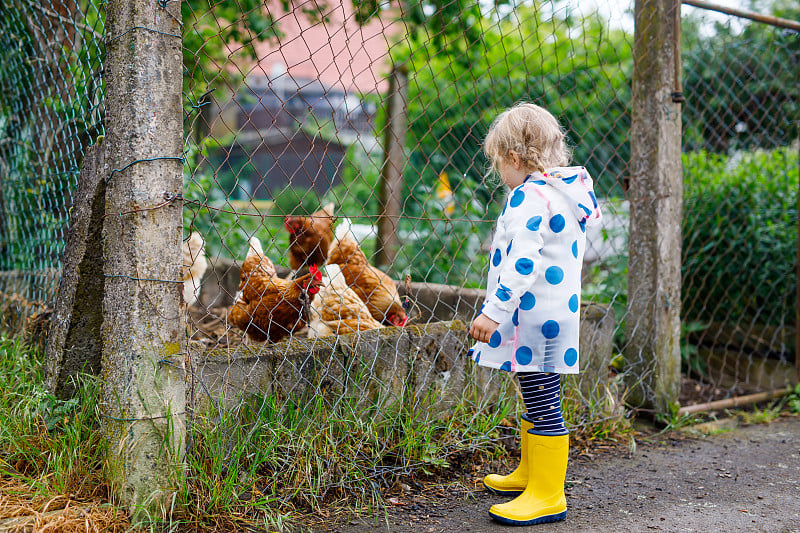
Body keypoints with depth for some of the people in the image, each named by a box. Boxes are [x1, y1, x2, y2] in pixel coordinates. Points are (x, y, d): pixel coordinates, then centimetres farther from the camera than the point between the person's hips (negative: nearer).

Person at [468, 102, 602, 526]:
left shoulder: (529, 197, -17)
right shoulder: (564, 192, 15)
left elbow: (523, 263, -26)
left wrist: (494, 310, -26)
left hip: (534, 318, -11)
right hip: (556, 312, 11)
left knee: (543, 406, -4)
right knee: (537, 399, 22)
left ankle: (547, 495, 4)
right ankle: (529, 473, 38)